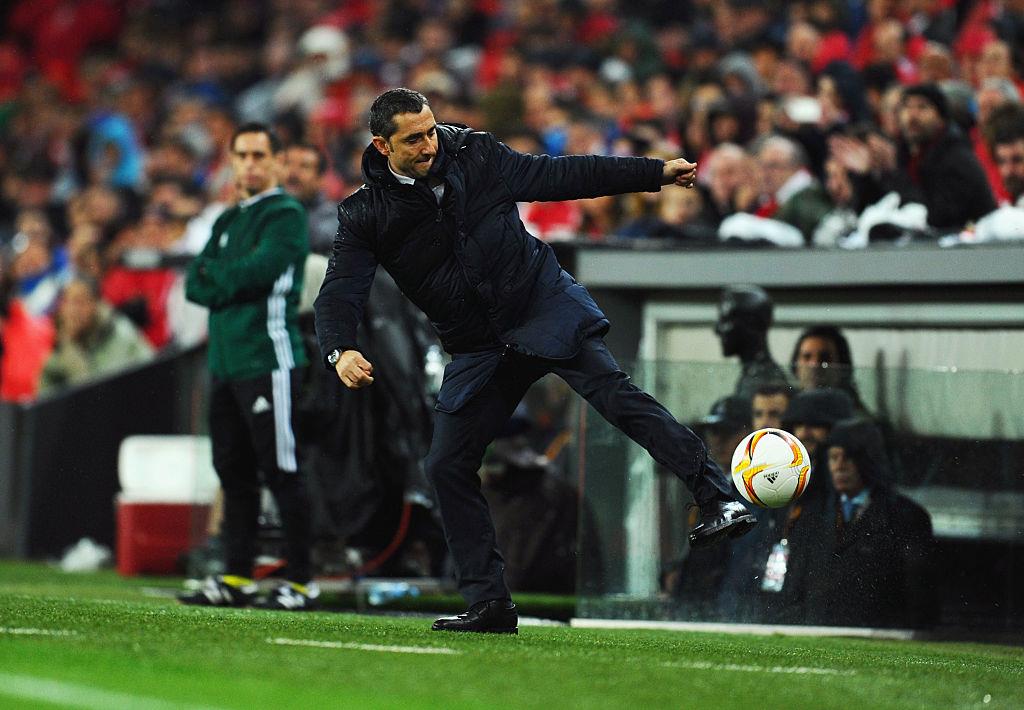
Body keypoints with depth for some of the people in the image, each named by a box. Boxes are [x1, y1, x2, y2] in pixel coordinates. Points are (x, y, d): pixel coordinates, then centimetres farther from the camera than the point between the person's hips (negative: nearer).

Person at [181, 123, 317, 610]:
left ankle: (301, 583, -6)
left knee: (282, 473, -8)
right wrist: (233, 284, -7)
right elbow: (196, 284, 13)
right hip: (225, 363, 8)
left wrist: (215, 275, -1)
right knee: (233, 473, 9)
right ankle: (236, 579, 14)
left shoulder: (285, 215, -4)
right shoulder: (228, 221, 21)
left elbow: (258, 271, -18)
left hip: (268, 362, -8)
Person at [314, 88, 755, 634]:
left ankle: (718, 501, -33)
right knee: (447, 466, -3)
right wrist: (339, 352, -34)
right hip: (476, 350, 2)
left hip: (546, 303, -2)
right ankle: (488, 604, 7)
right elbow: (339, 294, -12)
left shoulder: (475, 155, -1)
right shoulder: (364, 214, -5)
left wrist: (654, 173, 9)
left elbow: (561, 176, 8)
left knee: (611, 389, -24)